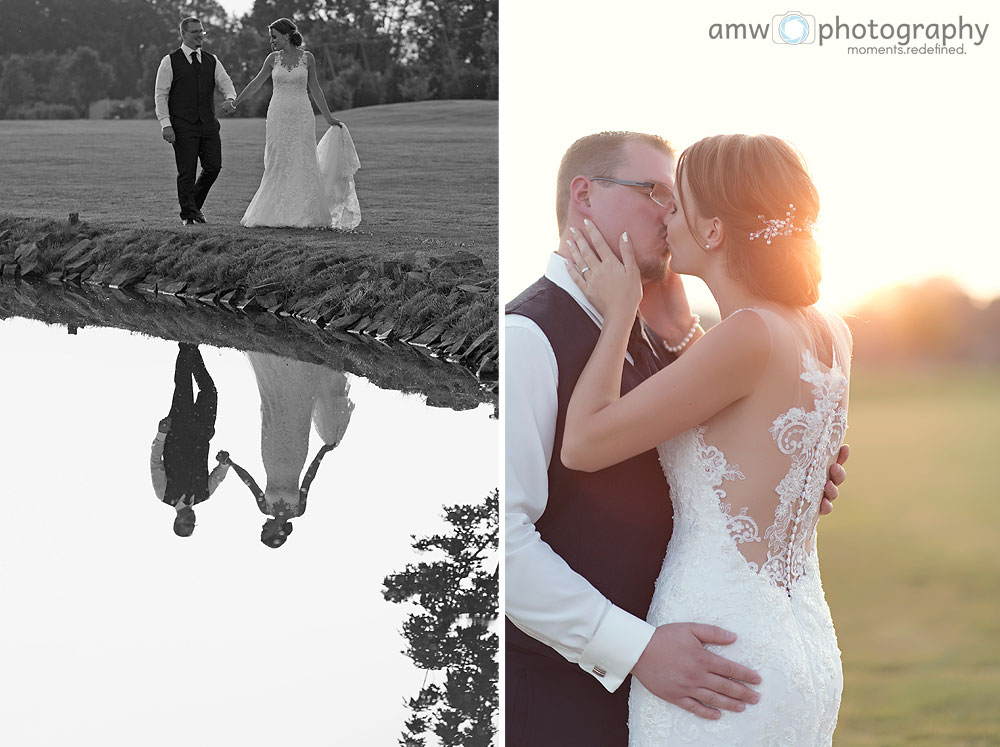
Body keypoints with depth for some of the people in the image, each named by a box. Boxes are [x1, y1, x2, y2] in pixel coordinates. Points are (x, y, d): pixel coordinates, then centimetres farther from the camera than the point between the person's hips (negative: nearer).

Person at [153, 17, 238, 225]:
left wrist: (230, 98, -19)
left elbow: (226, 83, 6)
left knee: (214, 166, 2)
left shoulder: (212, 61, 14)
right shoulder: (170, 61, 0)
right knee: (187, 171, -3)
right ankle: (188, 214, 8)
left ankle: (195, 205, 24)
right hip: (183, 126, -4)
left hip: (208, 123, 4)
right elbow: (161, 95, -2)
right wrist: (166, 124, -12)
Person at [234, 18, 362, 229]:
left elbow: (315, 89, 7)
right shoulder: (273, 58, 4)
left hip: (301, 116, -1)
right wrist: (234, 103, 14)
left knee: (303, 164, -3)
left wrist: (329, 118, 9)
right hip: (278, 115, 1)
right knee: (277, 165, 2)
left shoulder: (307, 58, 0)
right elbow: (256, 83, 12)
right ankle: (277, 214, 7)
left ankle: (306, 215, 3)